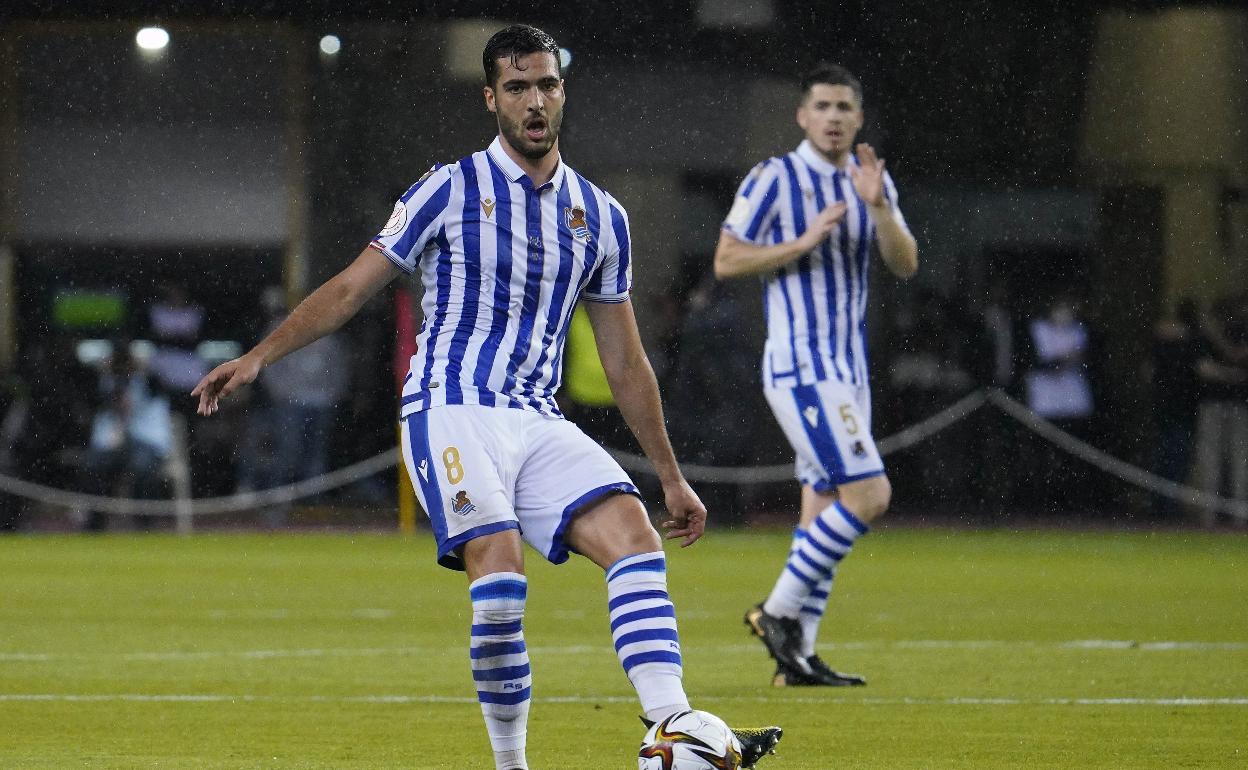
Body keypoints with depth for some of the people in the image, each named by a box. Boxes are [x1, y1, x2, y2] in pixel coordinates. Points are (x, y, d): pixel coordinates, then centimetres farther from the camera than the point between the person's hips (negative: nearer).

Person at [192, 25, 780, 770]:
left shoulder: (601, 216, 13)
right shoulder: (449, 191, 2)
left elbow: (625, 363, 19)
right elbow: (352, 288, 3)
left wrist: (672, 478, 19)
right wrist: (258, 357, -8)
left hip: (541, 422, 4)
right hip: (452, 410, -4)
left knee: (635, 535, -19)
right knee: (499, 566, -25)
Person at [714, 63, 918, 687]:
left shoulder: (871, 179, 11)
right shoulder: (773, 179, -7)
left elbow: (905, 265, 3)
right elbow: (726, 260, -8)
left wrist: (877, 207, -14)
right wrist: (803, 243, -18)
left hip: (848, 370, 8)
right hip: (800, 369, -8)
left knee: (824, 510, 7)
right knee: (868, 494, -17)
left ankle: (796, 655, 11)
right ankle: (778, 610, -7)